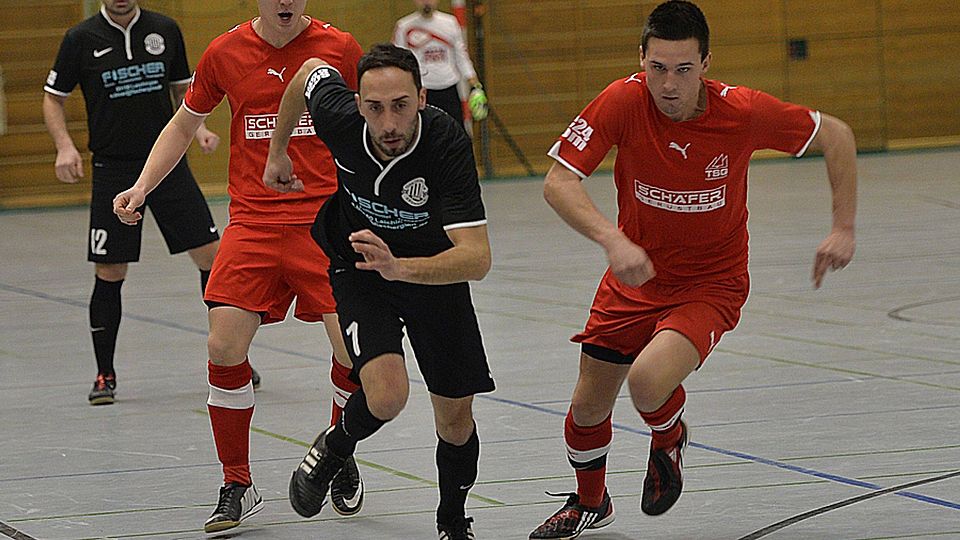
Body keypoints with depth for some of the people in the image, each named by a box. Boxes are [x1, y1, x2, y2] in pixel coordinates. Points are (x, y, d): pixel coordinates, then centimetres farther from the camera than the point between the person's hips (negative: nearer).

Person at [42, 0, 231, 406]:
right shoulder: (81, 39, -3)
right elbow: (53, 98, 6)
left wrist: (198, 128, -1)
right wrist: (65, 146, -10)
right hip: (113, 171, -2)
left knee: (211, 255, -4)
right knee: (109, 273, -1)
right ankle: (105, 374, 13)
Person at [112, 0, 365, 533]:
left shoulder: (338, 47, -1)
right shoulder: (225, 53, 4)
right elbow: (184, 124, 18)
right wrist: (142, 185, 7)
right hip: (252, 221, 2)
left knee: (352, 346, -12)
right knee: (224, 345, -12)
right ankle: (237, 486, 5)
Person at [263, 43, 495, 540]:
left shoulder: (447, 144, -35)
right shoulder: (339, 116, -28)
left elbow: (477, 258, -39)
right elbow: (310, 71, -2)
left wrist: (400, 268, -55)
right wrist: (278, 152, 11)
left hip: (433, 271, 0)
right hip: (359, 271, 0)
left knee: (455, 415, 4)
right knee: (386, 395, -23)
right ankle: (334, 448, 11)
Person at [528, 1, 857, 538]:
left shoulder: (743, 111, -22)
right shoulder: (623, 101, -21)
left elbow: (835, 135, -6)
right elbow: (558, 182, -24)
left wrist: (844, 228, -13)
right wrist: (613, 240, -40)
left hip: (711, 284, -3)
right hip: (636, 274, 3)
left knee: (648, 383, -29)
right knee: (588, 407, 13)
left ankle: (669, 437, 10)